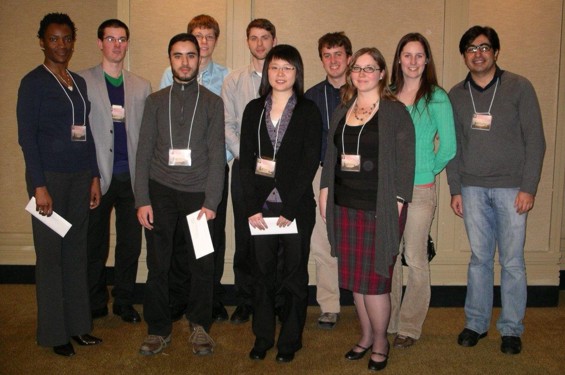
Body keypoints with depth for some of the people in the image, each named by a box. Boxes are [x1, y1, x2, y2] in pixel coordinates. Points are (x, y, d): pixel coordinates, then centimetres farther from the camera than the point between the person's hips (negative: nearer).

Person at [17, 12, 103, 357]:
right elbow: (27, 136, -8)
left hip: (81, 176, 5)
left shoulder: (79, 82, 12)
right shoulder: (33, 82, -4)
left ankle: (77, 324, 20)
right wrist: (39, 186, -13)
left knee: (77, 251, 9)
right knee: (51, 254, 2)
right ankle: (54, 332, 14)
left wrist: (95, 177, 11)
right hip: (50, 176, -5)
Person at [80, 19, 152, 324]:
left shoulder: (141, 86, 11)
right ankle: (95, 304, 25)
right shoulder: (83, 81, 1)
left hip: (131, 176, 3)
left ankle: (124, 301, 24)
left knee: (131, 244, 8)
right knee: (95, 244, 9)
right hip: (98, 176, -2)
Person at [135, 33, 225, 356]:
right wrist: (142, 199, -2)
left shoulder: (213, 102, 6)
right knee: (158, 263, 4)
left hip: (198, 192, -1)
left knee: (202, 263, 2)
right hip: (161, 190, 1)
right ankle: (159, 329, 19)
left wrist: (211, 201, -8)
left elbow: (217, 154, 0)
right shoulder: (155, 101, 10)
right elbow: (144, 152, 6)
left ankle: (200, 326, 21)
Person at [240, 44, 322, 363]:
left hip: (297, 207, -2)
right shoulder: (254, 109, 8)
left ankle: (290, 341, 22)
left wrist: (289, 208, -12)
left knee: (295, 275, 8)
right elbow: (245, 159, 4)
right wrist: (253, 206, -5)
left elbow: (310, 163, -7)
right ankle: (262, 337, 25)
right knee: (264, 273, 10)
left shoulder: (309, 111, -1)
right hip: (260, 206, 2)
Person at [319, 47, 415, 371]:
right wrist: (325, 190, 11)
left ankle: (380, 341, 19)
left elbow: (405, 160, -8)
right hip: (345, 205, 6)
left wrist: (397, 202, -13)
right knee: (354, 277, 12)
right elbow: (331, 154, 17)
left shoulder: (395, 111, -5)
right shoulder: (342, 110, 13)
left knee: (374, 278, -2)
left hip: (379, 208, -6)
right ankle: (366, 336, 28)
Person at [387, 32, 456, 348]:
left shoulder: (436, 97, -4)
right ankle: (387, 321, 26)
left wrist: (427, 170, 6)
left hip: (420, 191, -4)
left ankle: (410, 327, 18)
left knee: (415, 259, 3)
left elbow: (448, 147, -3)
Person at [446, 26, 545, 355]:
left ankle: (512, 328, 17)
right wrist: (455, 189, 6)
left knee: (512, 262, 3)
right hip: (473, 189, 2)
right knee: (480, 259, 9)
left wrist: (529, 188, -9)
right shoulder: (456, 95, 8)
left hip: (511, 188, -2)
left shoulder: (519, 87, -1)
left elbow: (535, 140, -3)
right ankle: (476, 323, 21)